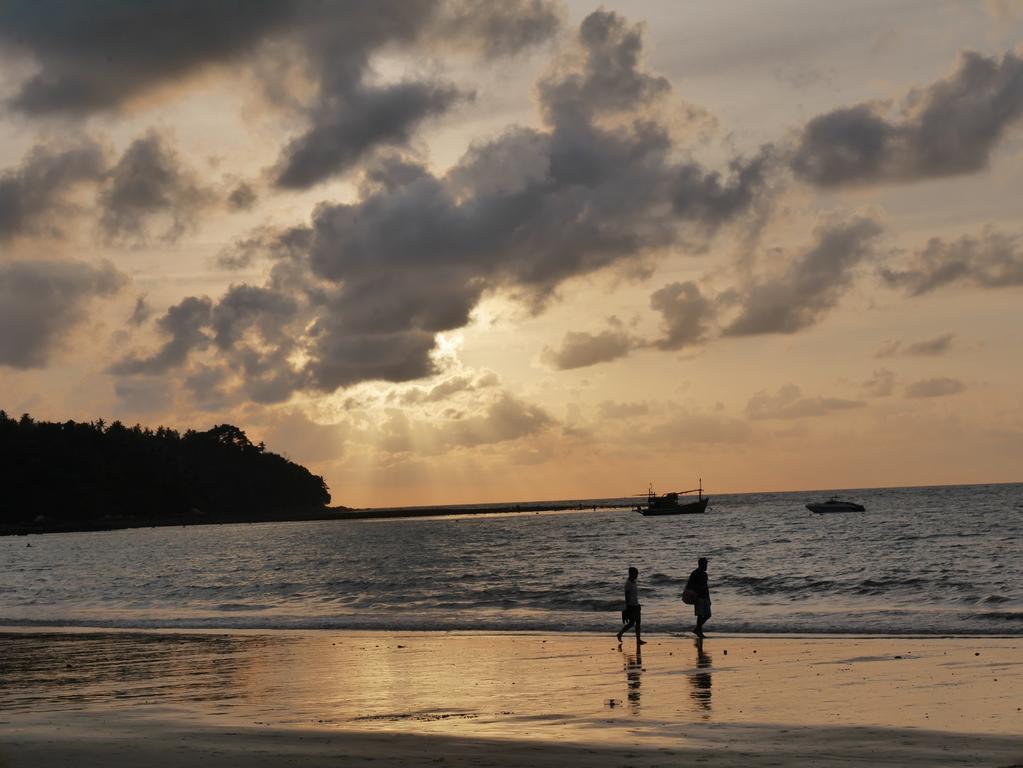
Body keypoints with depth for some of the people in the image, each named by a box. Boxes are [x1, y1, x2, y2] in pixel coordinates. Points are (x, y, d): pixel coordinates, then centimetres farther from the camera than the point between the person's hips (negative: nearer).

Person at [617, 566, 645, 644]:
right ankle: (620, 634, 14)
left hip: (636, 606, 8)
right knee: (631, 623, -4)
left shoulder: (634, 583, 12)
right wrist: (627, 607, -20)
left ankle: (638, 640, 3)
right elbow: (627, 595, -17)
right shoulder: (628, 584, -14)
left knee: (638, 623, 3)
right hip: (631, 606, -8)